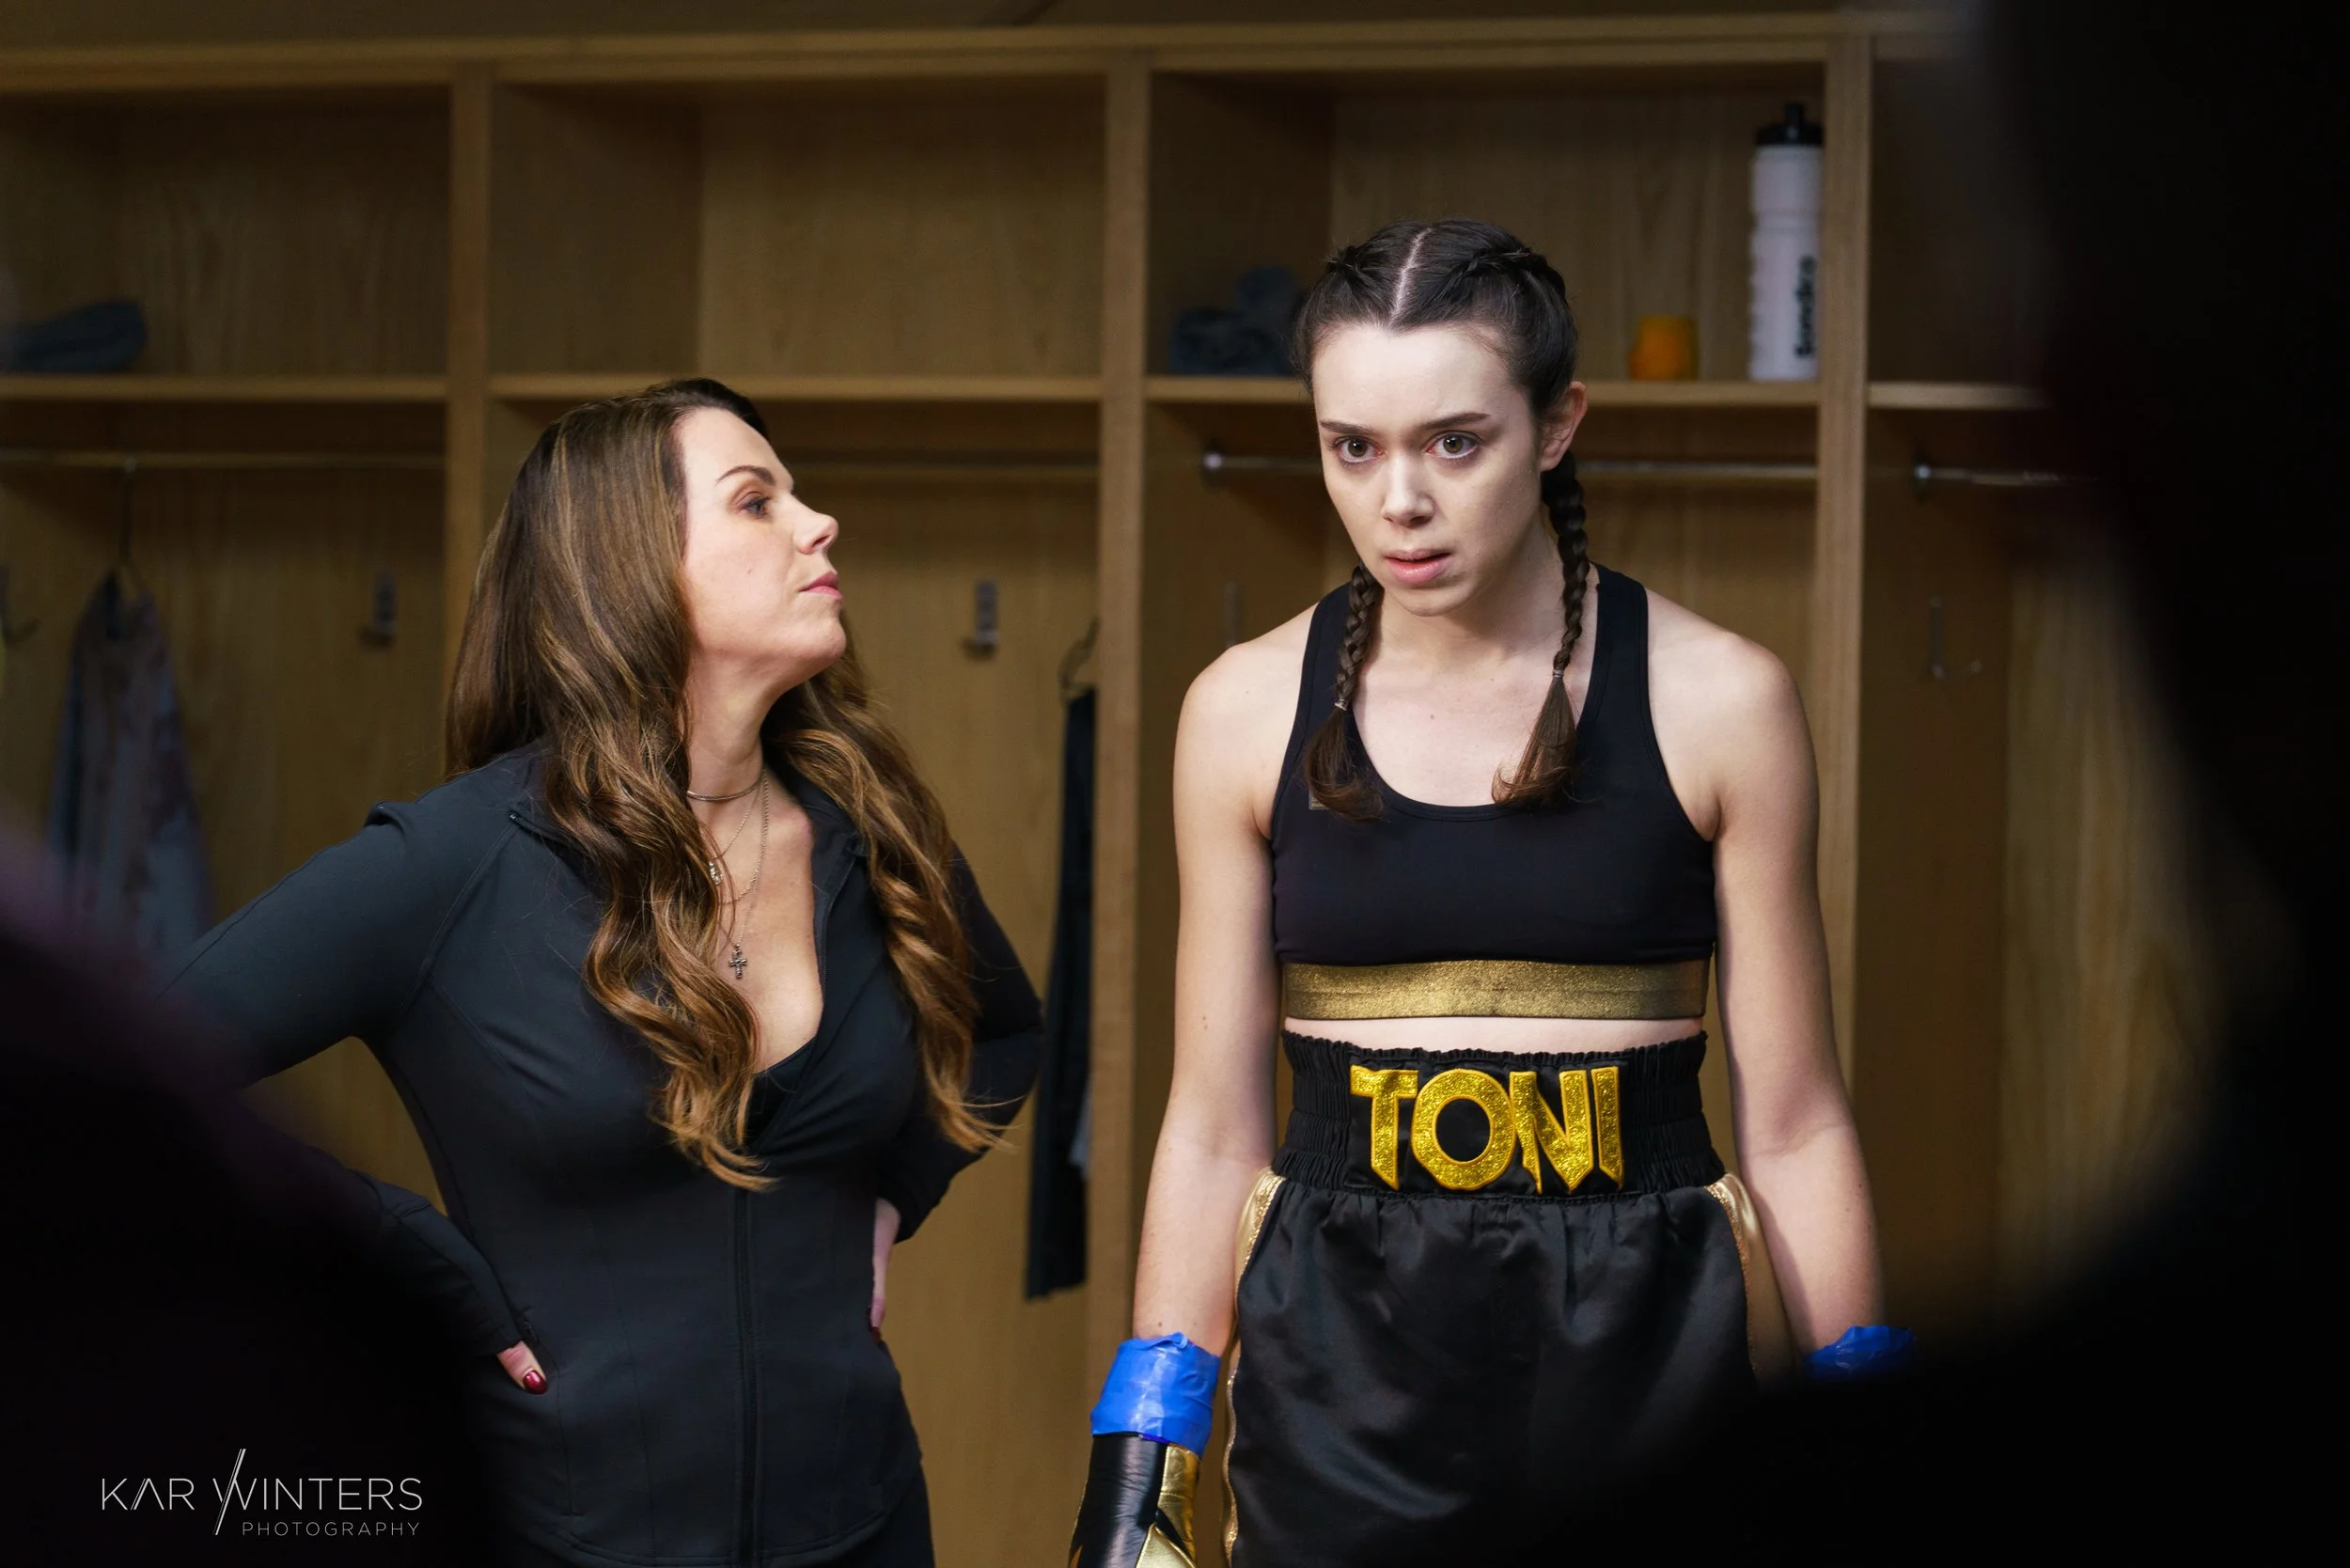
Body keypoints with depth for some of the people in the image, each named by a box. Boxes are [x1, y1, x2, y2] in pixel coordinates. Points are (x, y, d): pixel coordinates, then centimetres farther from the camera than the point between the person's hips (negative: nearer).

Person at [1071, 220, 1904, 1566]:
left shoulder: (1714, 699, -4)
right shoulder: (1250, 710, 1)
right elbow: (1214, 1124, 6)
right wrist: (1138, 1458, 3)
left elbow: (1794, 1123, 0)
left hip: (1640, 1353, -1)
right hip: (1341, 1374, 1)